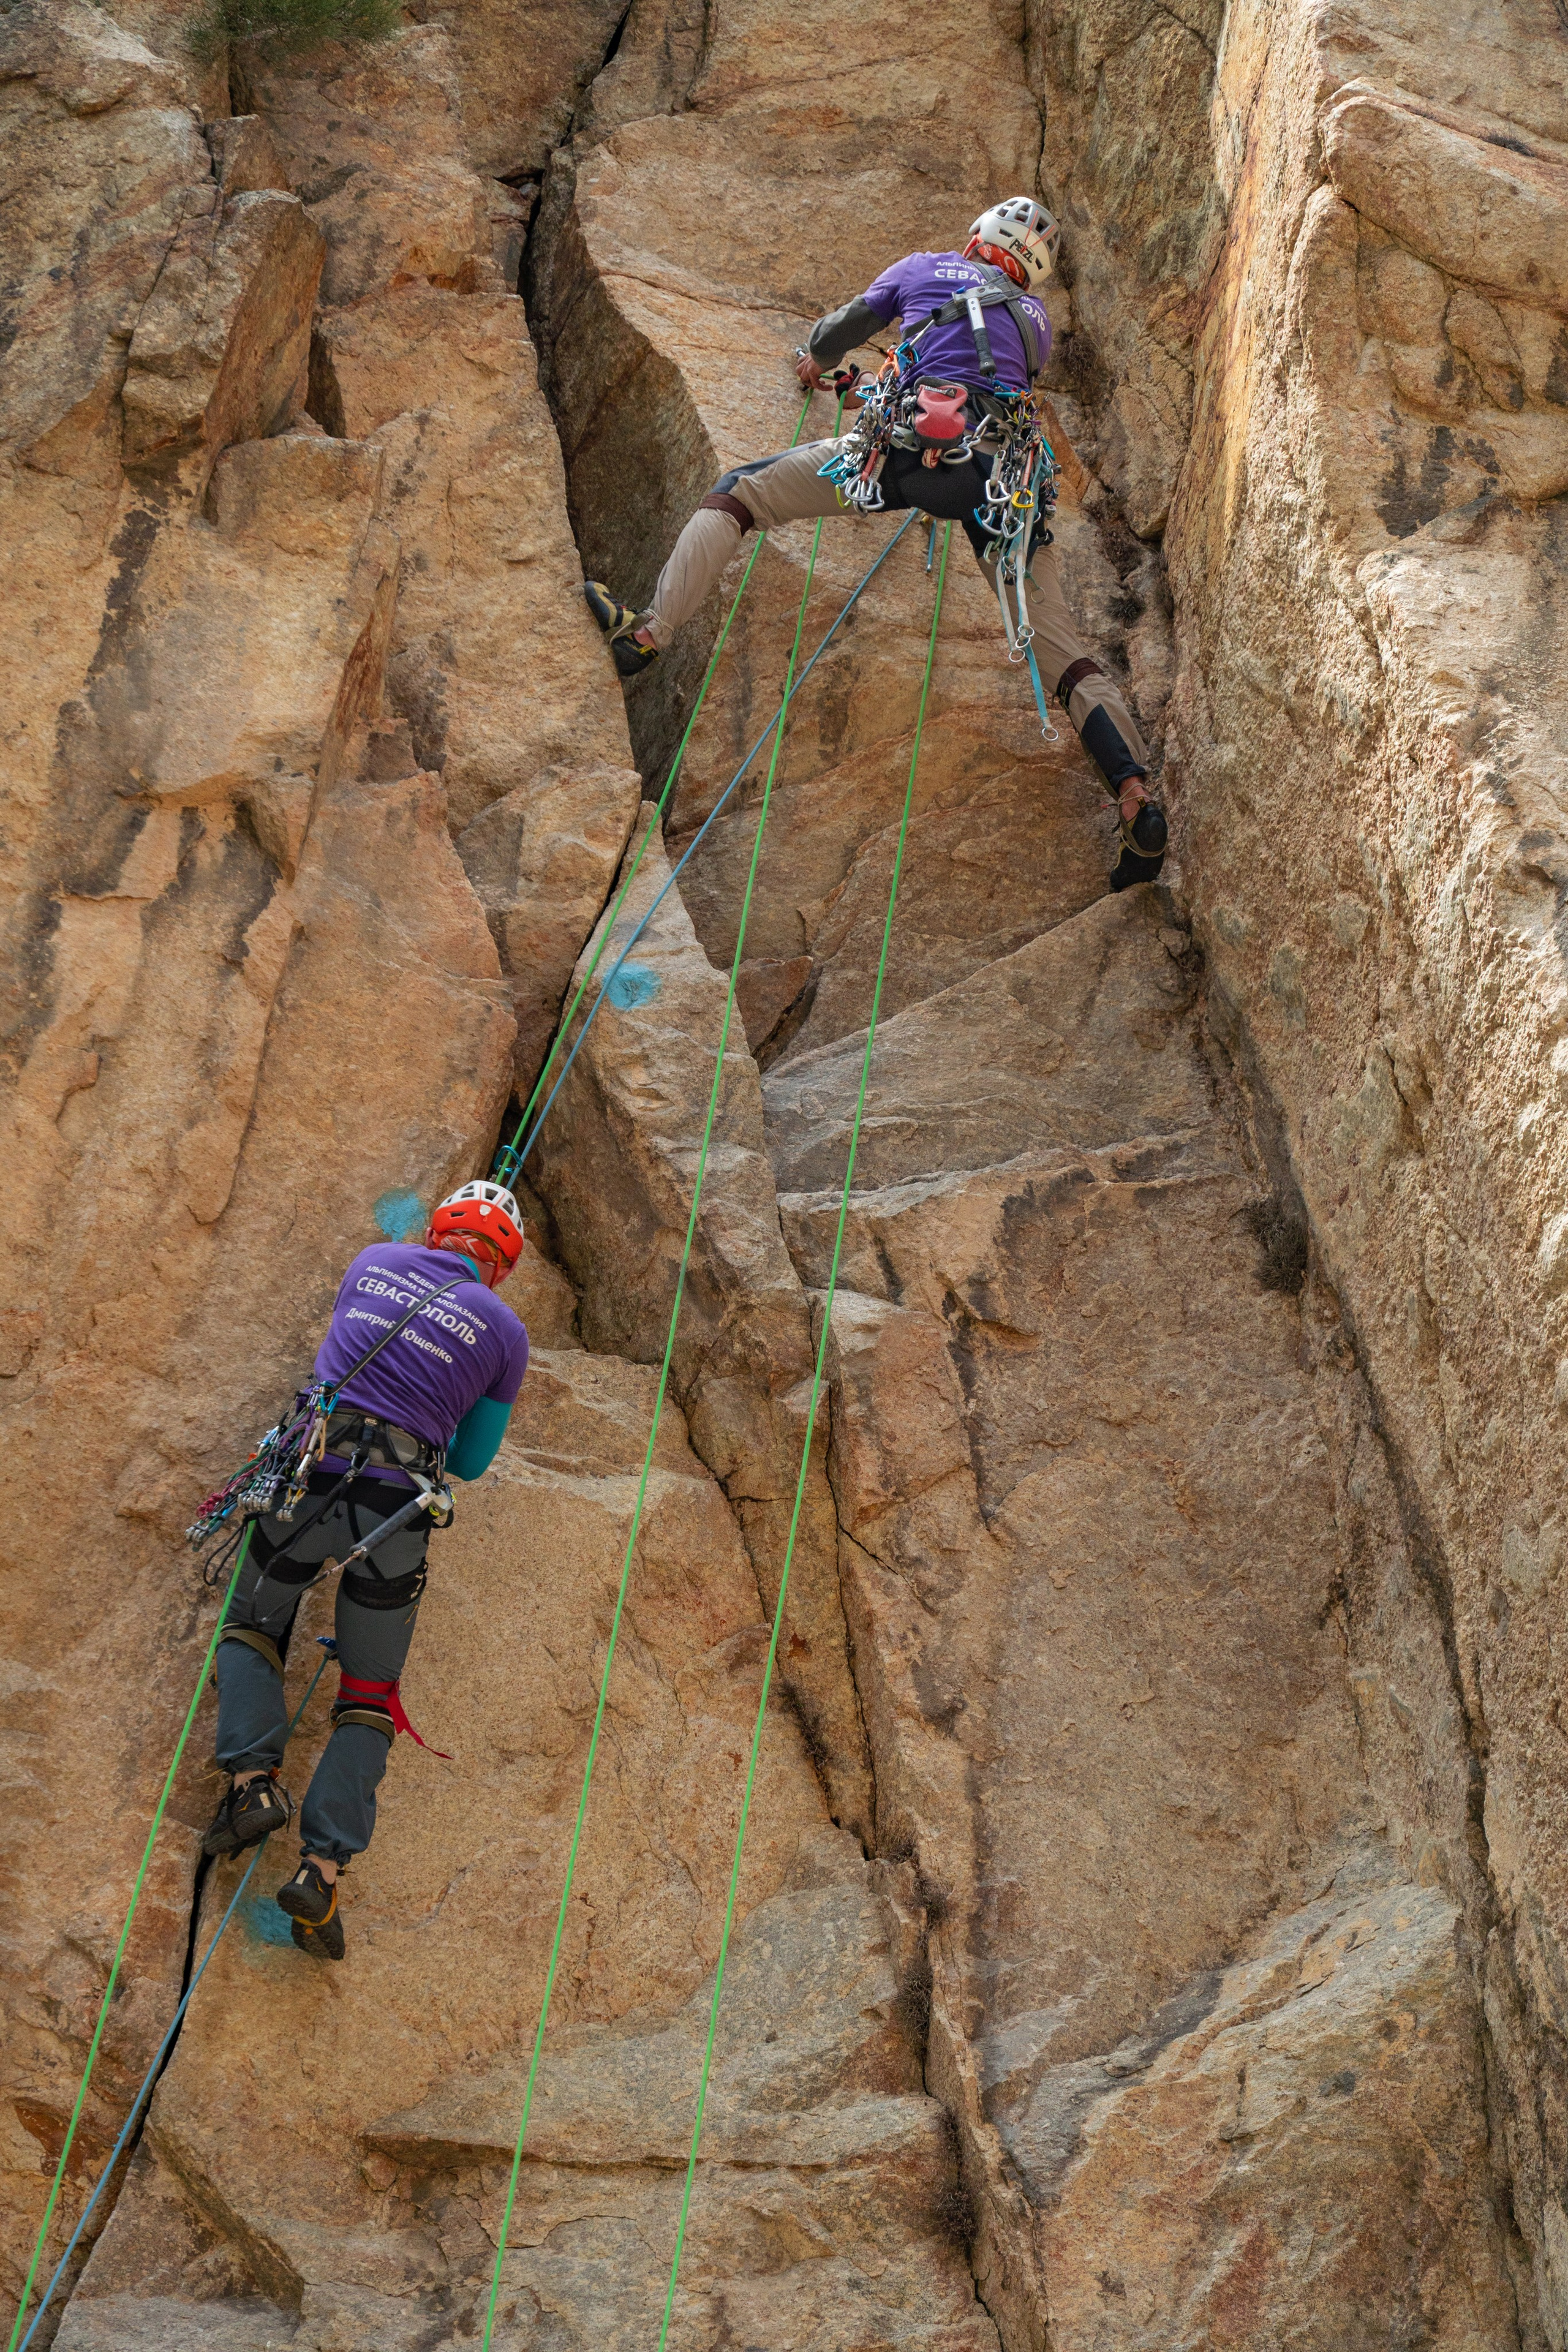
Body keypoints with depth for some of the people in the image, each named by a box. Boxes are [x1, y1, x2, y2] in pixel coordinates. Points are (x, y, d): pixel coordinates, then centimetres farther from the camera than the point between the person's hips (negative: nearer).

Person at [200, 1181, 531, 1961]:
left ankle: (251, 1779, 1)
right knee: (369, 1699, 12)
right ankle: (321, 1866, -5)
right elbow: (471, 1462, 14)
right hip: (394, 1515, -1)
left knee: (251, 1627, 25)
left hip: (307, 1479, 1)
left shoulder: (375, 1261, 12)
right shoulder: (504, 1332, 6)